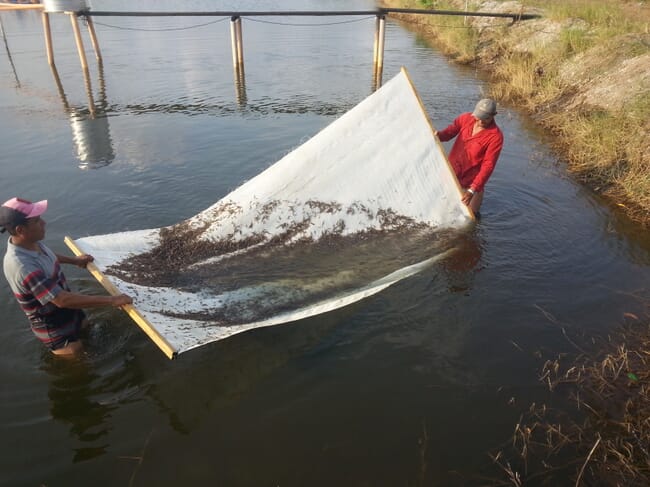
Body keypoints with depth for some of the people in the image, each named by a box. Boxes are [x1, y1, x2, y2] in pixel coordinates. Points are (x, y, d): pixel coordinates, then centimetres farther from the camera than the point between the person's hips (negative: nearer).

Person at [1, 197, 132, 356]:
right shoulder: (22, 266, -39)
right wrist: (111, 300, -39)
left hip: (65, 311, 9)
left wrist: (74, 260, 19)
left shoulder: (31, 243, -11)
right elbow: (62, 299, -40)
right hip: (51, 324, -8)